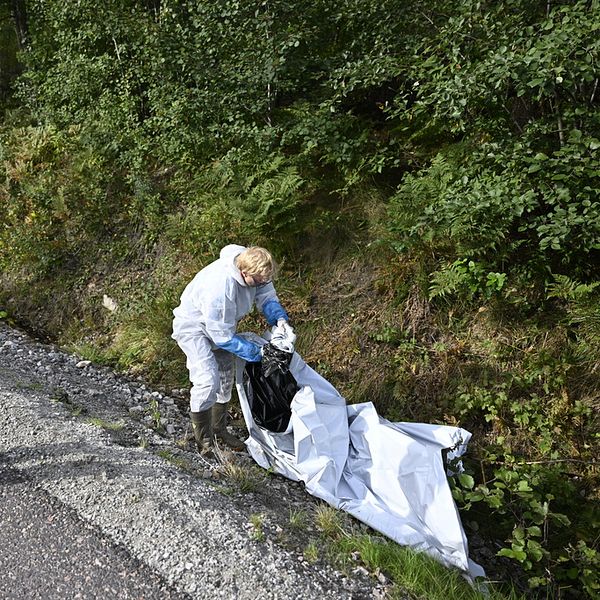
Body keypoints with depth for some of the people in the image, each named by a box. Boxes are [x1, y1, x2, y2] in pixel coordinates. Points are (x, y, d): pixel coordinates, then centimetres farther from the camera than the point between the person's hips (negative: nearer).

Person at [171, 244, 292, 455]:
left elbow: (267, 295, -5)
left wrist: (280, 318, -24)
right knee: (208, 380, -21)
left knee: (225, 379, 14)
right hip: (193, 326, -8)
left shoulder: (254, 267, -22)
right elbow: (222, 337, -33)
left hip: (221, 325, 8)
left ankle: (219, 430, 33)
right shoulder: (220, 288, -42)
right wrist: (257, 352, -29)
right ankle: (203, 441, -2)